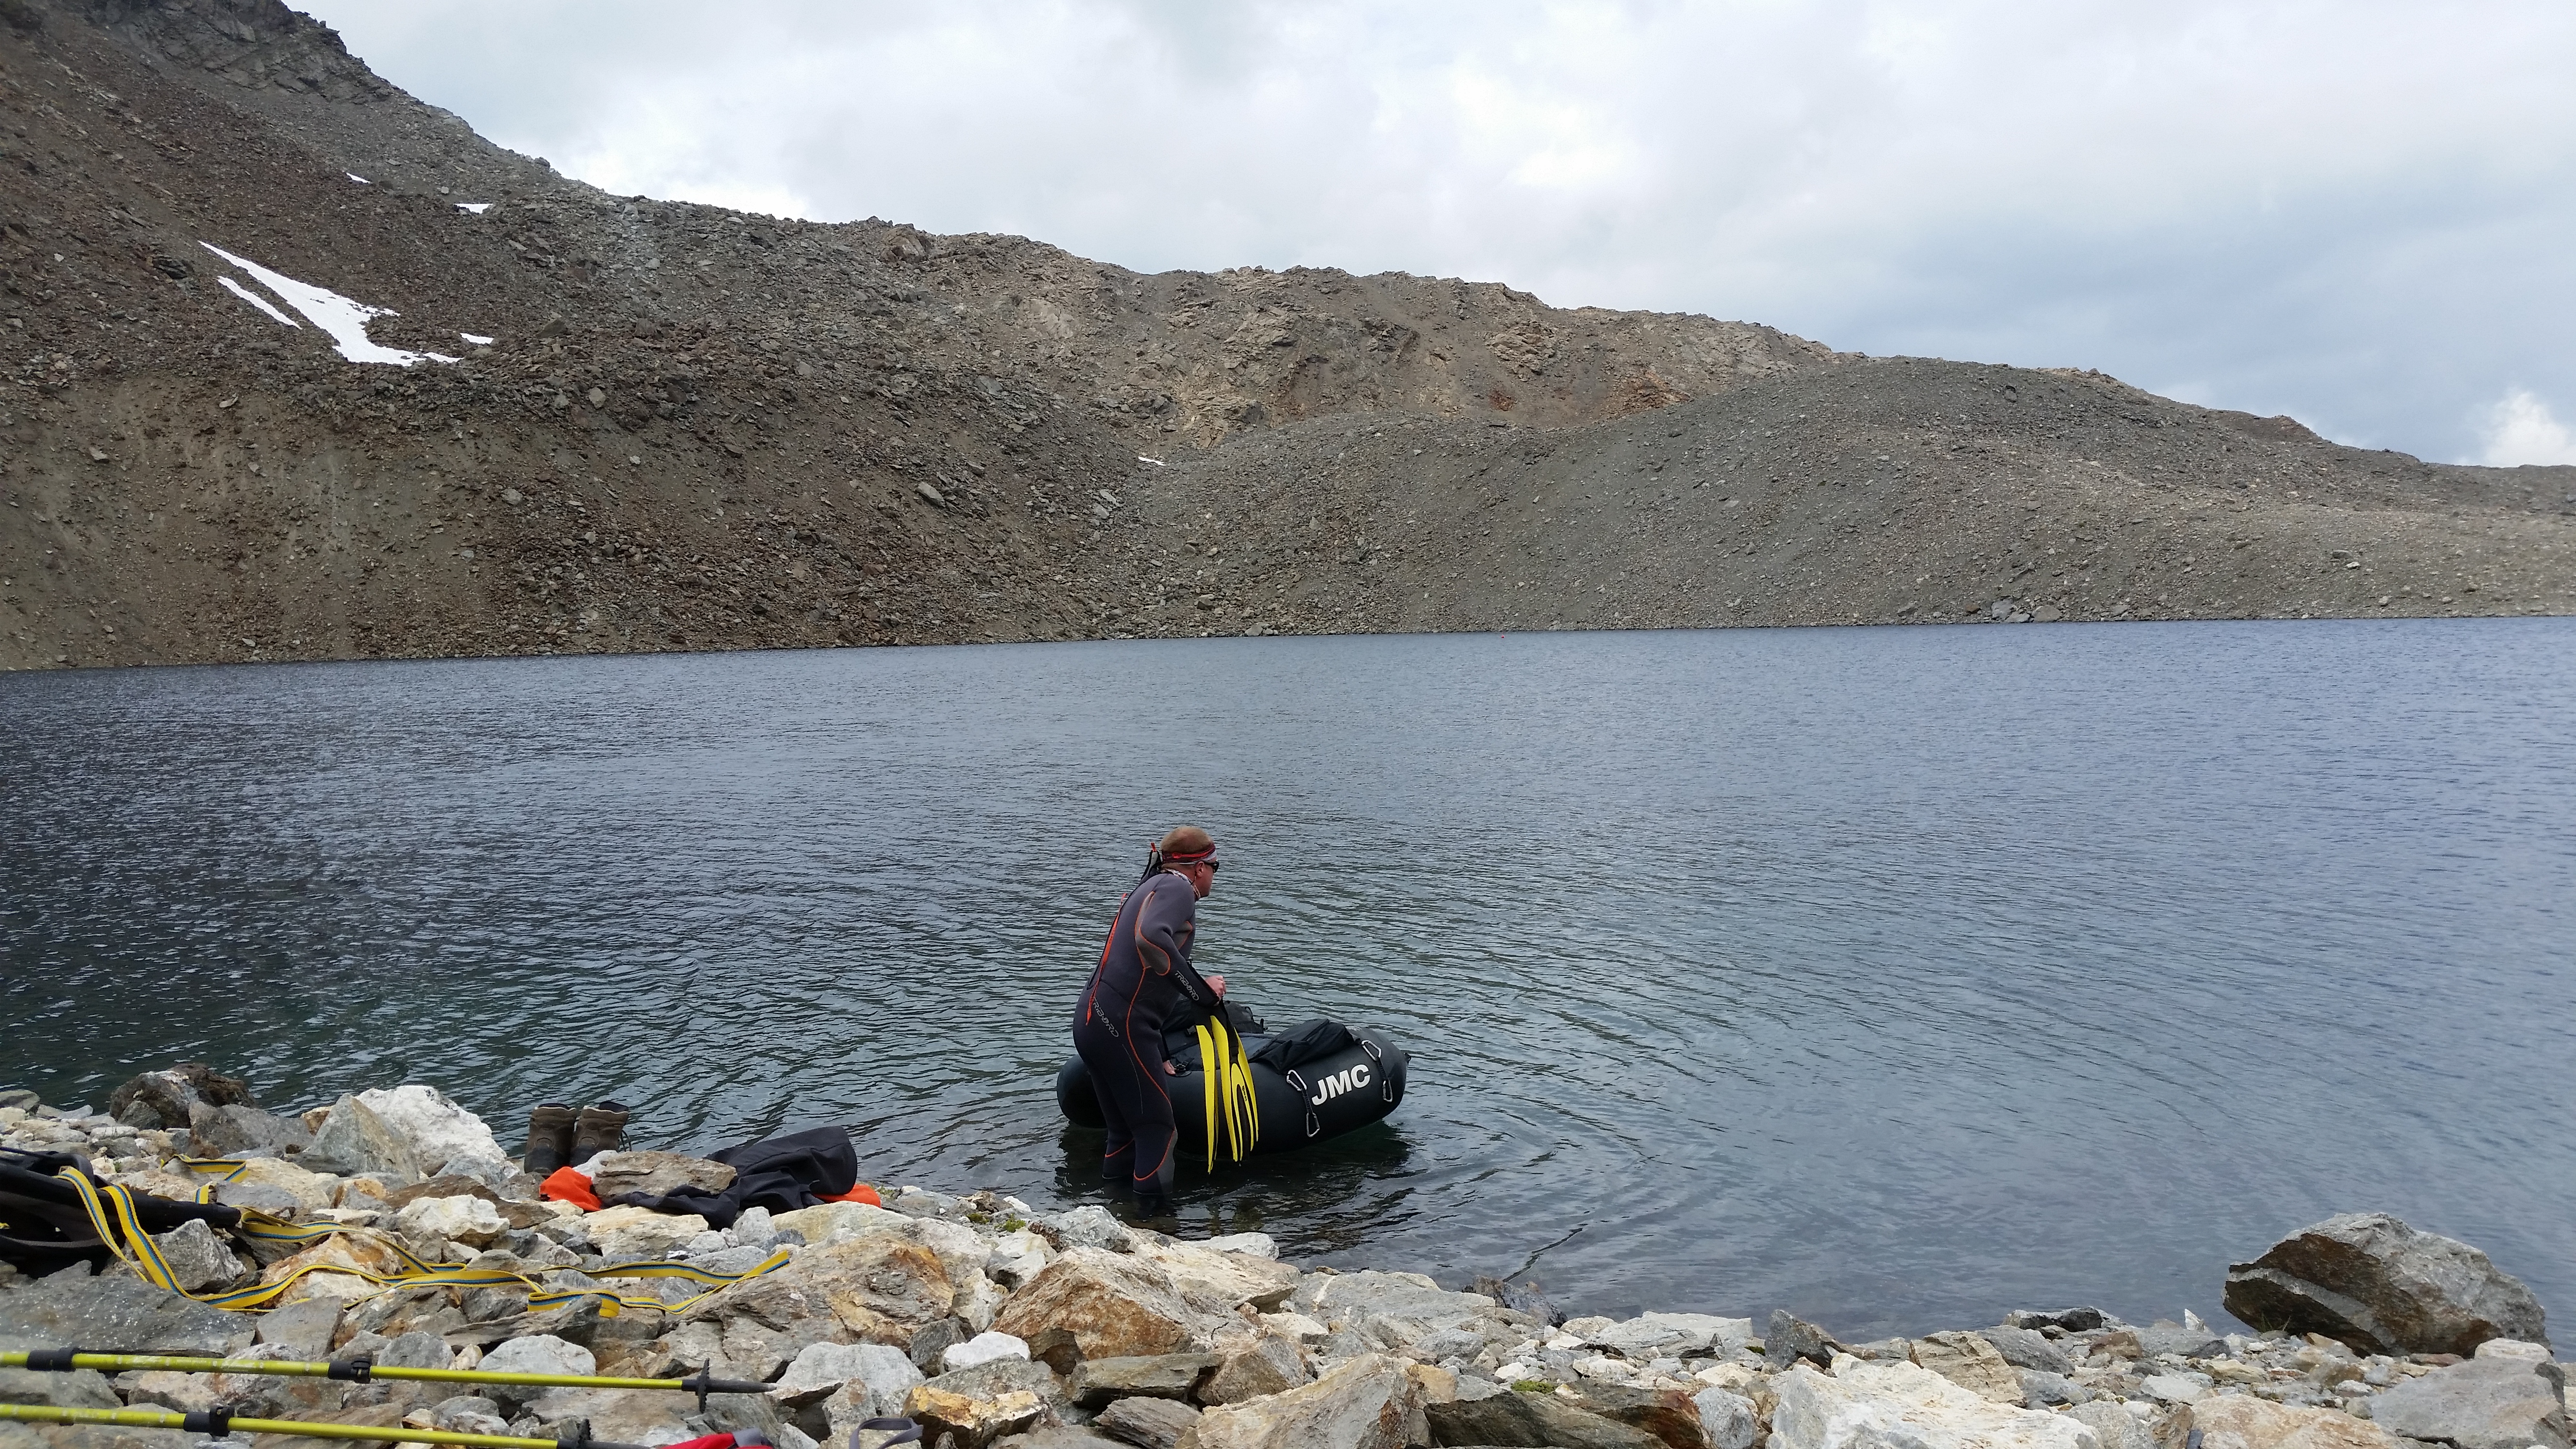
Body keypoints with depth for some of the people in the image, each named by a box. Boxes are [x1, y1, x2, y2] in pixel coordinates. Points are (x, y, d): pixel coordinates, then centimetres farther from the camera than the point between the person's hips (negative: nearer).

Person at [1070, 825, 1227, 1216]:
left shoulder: (1151, 888, 25)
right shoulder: (1177, 888, -5)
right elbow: (1150, 937, -29)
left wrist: (1158, 1058, 35)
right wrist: (1201, 989, -22)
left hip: (1091, 1021, 9)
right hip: (1122, 1026, -9)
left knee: (1125, 1130, 17)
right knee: (1158, 1131, -1)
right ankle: (1155, 1221, 1)